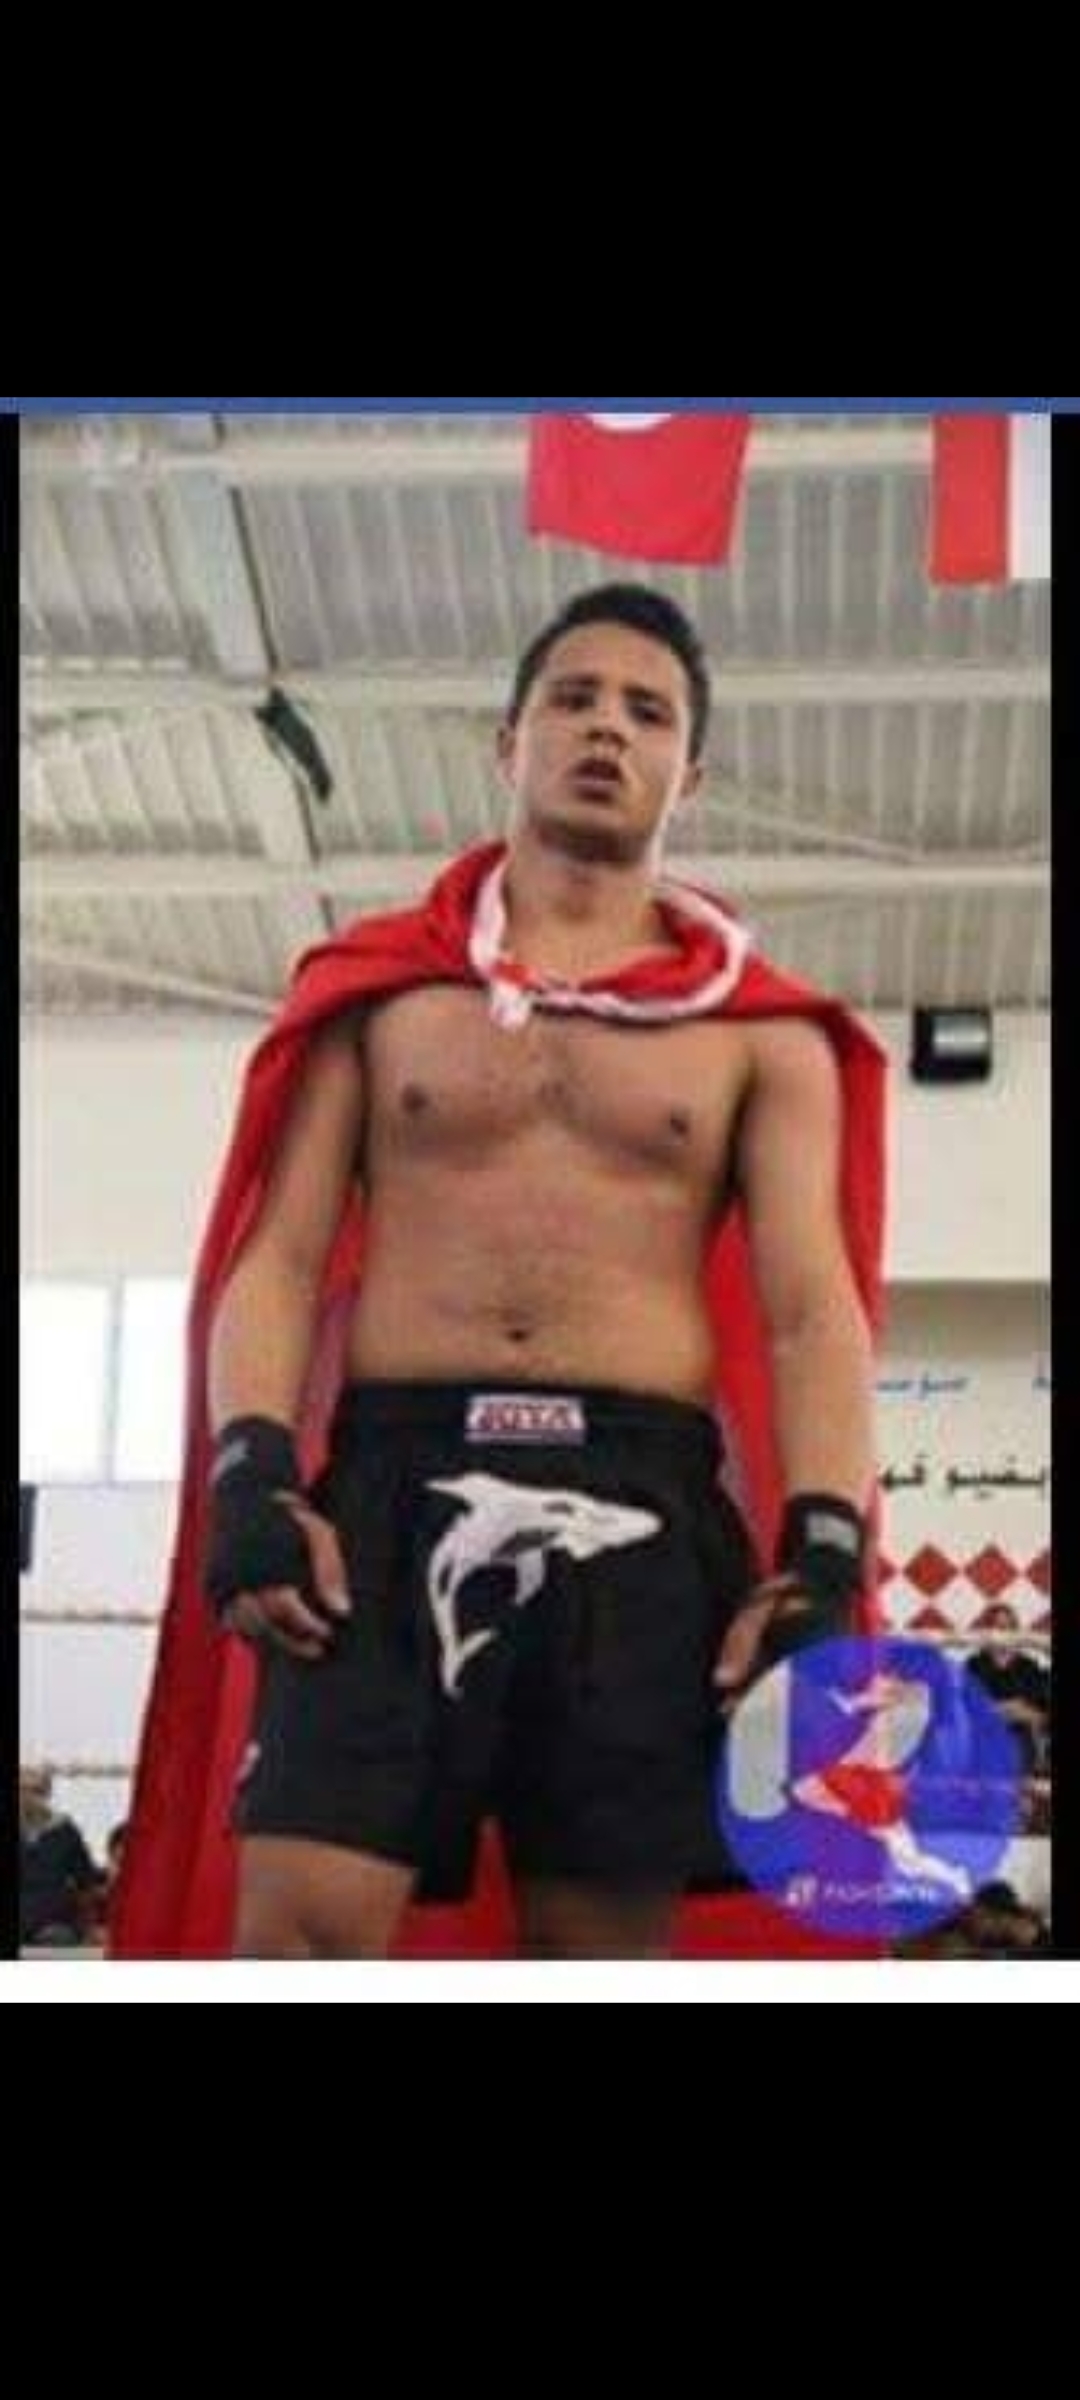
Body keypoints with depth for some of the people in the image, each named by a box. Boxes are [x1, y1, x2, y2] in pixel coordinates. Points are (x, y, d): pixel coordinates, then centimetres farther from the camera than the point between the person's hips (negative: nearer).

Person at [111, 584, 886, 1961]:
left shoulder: (764, 1035, 14)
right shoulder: (379, 989, 15)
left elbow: (813, 1307, 4)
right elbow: (278, 1257, 8)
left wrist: (824, 1549, -13)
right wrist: (252, 1472, -10)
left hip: (644, 1508, 1)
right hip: (391, 1483, 0)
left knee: (602, 1951, 2)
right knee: (300, 1926, -14)